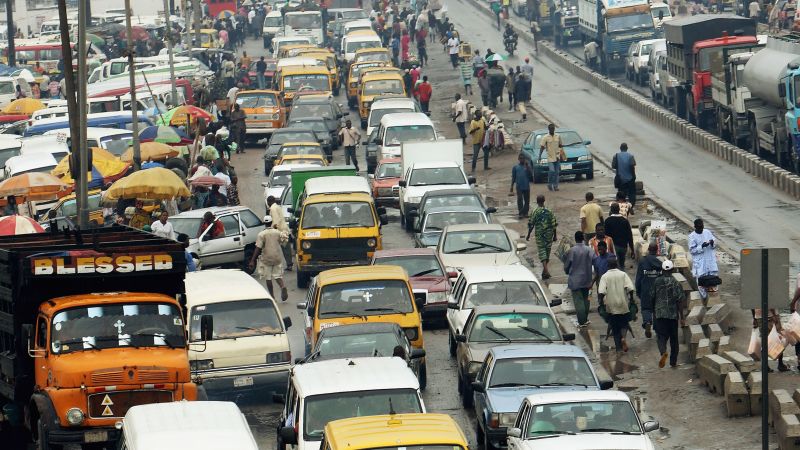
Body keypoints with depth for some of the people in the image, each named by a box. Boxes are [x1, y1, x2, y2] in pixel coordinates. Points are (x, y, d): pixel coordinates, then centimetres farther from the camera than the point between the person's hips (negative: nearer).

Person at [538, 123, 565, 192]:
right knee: (552, 171, -15)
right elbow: (542, 147, -6)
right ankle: (549, 184, 4)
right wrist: (540, 156, -14)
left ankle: (555, 186, 13)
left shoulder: (558, 136, 7)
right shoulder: (545, 137, -5)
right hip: (550, 157, -4)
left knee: (557, 172, 5)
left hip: (557, 157, 4)